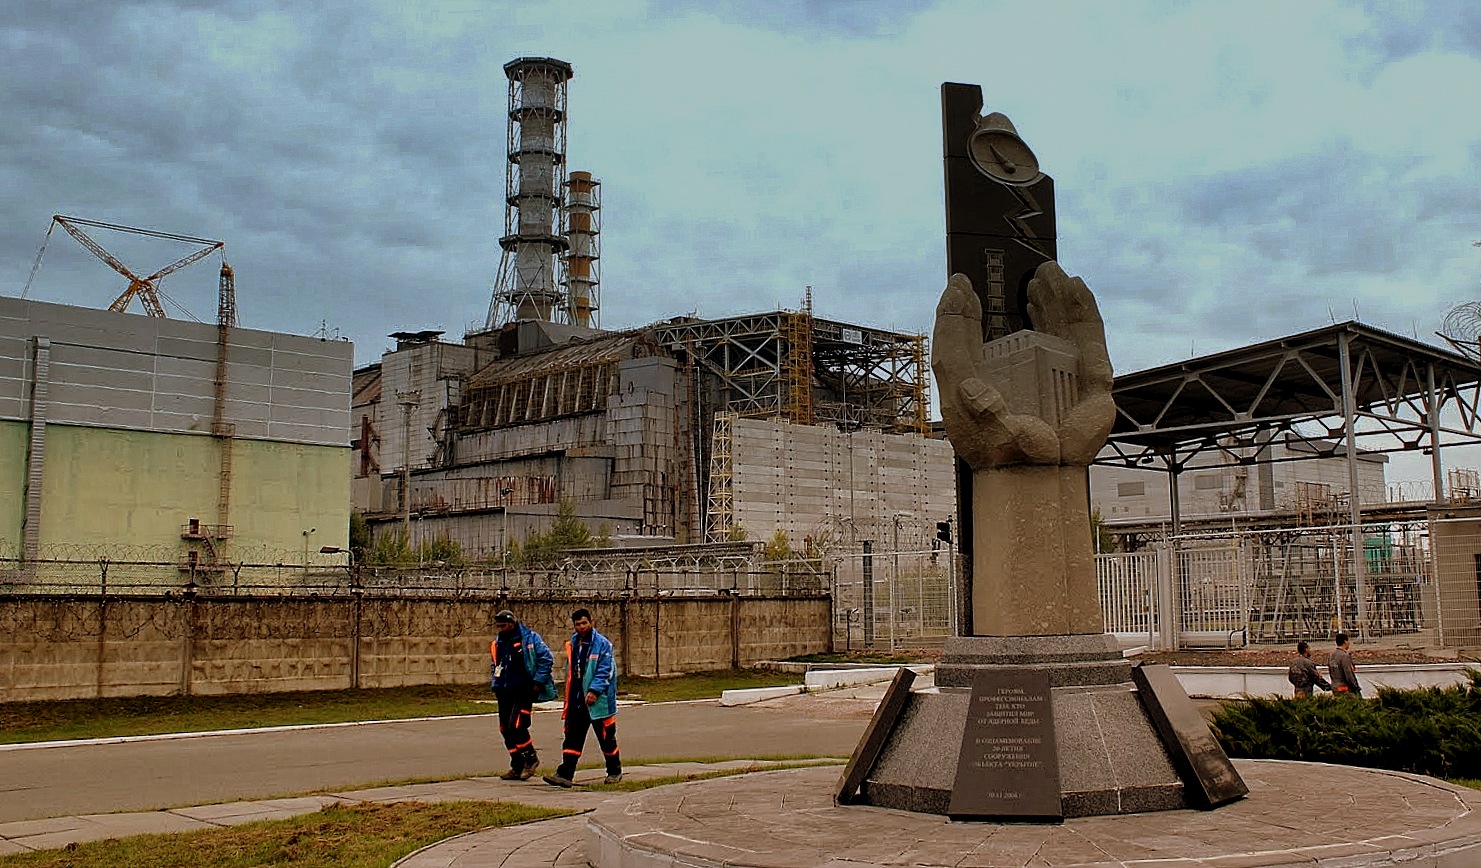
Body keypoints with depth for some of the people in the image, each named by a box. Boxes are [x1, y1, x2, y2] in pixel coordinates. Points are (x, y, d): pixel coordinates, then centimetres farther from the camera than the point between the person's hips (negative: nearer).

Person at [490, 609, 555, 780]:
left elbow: (547, 658, -9)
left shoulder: (530, 638, -7)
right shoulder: (497, 643, 13)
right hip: (505, 693, 7)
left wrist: (538, 681, -12)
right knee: (506, 730, 6)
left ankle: (531, 758, 4)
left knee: (517, 726, -17)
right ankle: (517, 767, 17)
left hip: (524, 691, -7)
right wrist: (495, 684, 15)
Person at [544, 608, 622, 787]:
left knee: (606, 738, 7)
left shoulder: (602, 644, -9)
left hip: (598, 700, -6)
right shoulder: (572, 644, 12)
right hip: (576, 701, 6)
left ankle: (615, 771, 23)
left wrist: (594, 690, -23)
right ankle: (565, 774, -1)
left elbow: (605, 670, -14)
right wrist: (568, 696, 18)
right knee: (572, 738, 1)